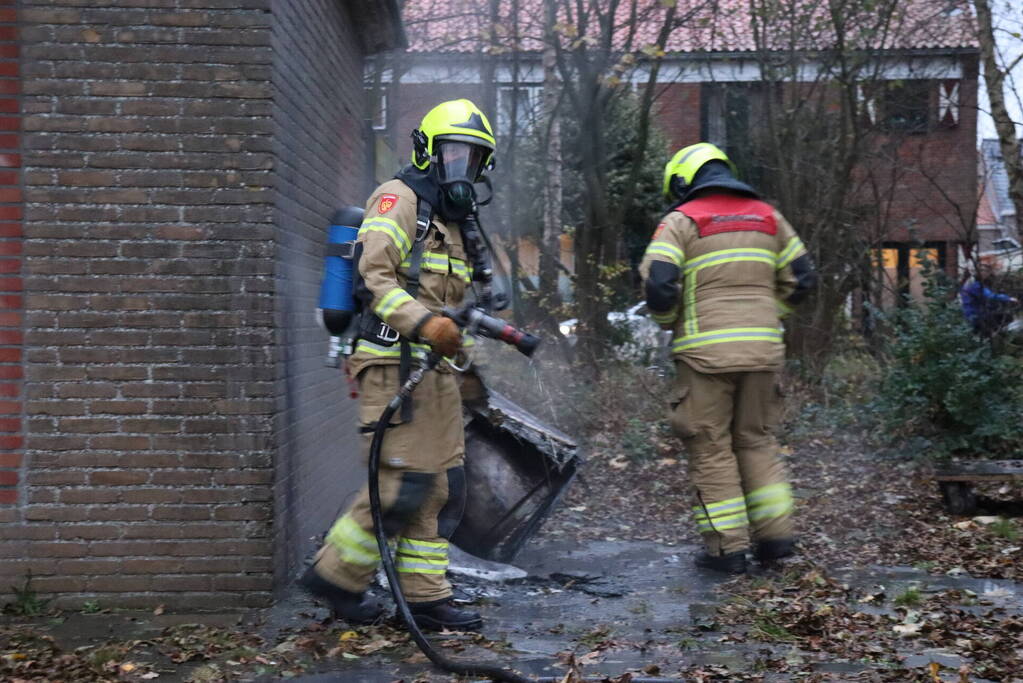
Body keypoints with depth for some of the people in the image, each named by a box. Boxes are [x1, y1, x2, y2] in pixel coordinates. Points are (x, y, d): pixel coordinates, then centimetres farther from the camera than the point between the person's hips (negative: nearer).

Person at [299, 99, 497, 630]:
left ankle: (426, 597, 15)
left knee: (442, 485, 8)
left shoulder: (450, 222, 24)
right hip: (393, 363, -9)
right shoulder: (399, 198, -4)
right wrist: (424, 321, -29)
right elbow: (375, 273, -17)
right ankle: (336, 576, 5)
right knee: (404, 483, -11)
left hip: (433, 370, 9)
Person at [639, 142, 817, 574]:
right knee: (756, 439, 17)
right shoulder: (767, 216, 14)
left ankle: (727, 546, 5)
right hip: (763, 348, 5)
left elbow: (658, 285, -12)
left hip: (706, 349, -4)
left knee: (711, 447, 4)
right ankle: (775, 532, 13)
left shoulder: (681, 220, -1)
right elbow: (801, 278, 13)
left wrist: (669, 323, 6)